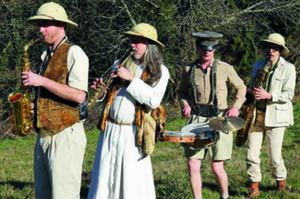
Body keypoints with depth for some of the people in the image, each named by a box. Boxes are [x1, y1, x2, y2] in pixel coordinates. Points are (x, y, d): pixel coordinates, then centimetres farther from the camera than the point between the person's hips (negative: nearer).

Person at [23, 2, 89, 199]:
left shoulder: (74, 53, -7)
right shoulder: (47, 55, 18)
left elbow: (78, 95, -19)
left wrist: (42, 81, -19)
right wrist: (33, 105, 8)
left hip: (66, 136, -9)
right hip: (44, 136, 9)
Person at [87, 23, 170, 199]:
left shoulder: (160, 71, 2)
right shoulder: (121, 64, 14)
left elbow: (154, 100, -14)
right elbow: (108, 96, 21)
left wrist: (131, 78, -15)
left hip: (134, 134, -4)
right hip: (110, 130, 4)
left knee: (134, 183, -3)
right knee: (104, 176, 4)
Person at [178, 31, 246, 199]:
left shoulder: (225, 69, 1)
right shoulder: (189, 70, 6)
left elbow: (241, 88, 13)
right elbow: (182, 92, 20)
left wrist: (236, 107, -2)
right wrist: (185, 104, 0)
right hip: (196, 120, 2)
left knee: (217, 167, -1)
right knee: (193, 165, -5)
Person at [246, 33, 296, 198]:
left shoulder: (288, 68, -1)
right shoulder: (257, 66, 13)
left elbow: (288, 94, -6)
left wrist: (268, 95, -19)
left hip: (276, 116, -4)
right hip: (257, 115, 4)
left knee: (274, 157, -1)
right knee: (252, 152, -3)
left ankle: (281, 183, 23)